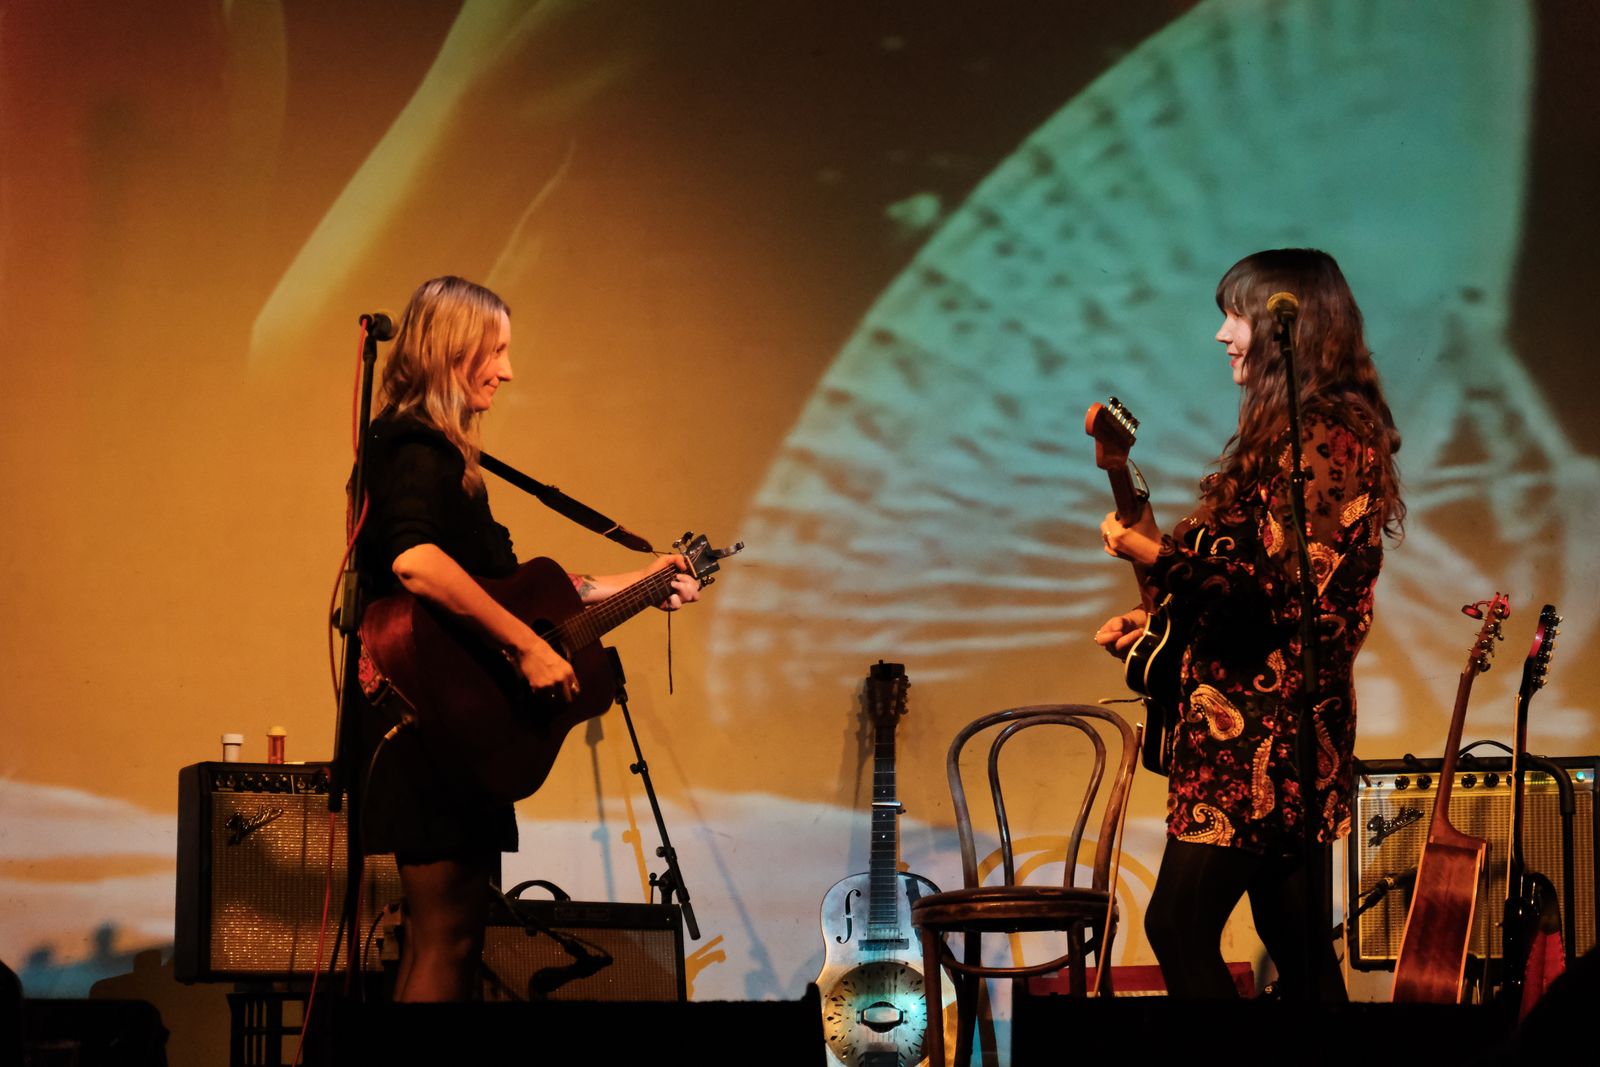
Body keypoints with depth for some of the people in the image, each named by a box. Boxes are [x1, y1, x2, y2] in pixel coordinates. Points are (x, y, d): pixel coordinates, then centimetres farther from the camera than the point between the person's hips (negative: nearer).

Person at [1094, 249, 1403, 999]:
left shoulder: (1319, 439, -14)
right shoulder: (1306, 432, 16)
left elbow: (1287, 583, -22)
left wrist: (1161, 557, -18)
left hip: (1260, 730, -11)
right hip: (1282, 723, 11)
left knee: (1179, 923, -13)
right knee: (1296, 937, 13)